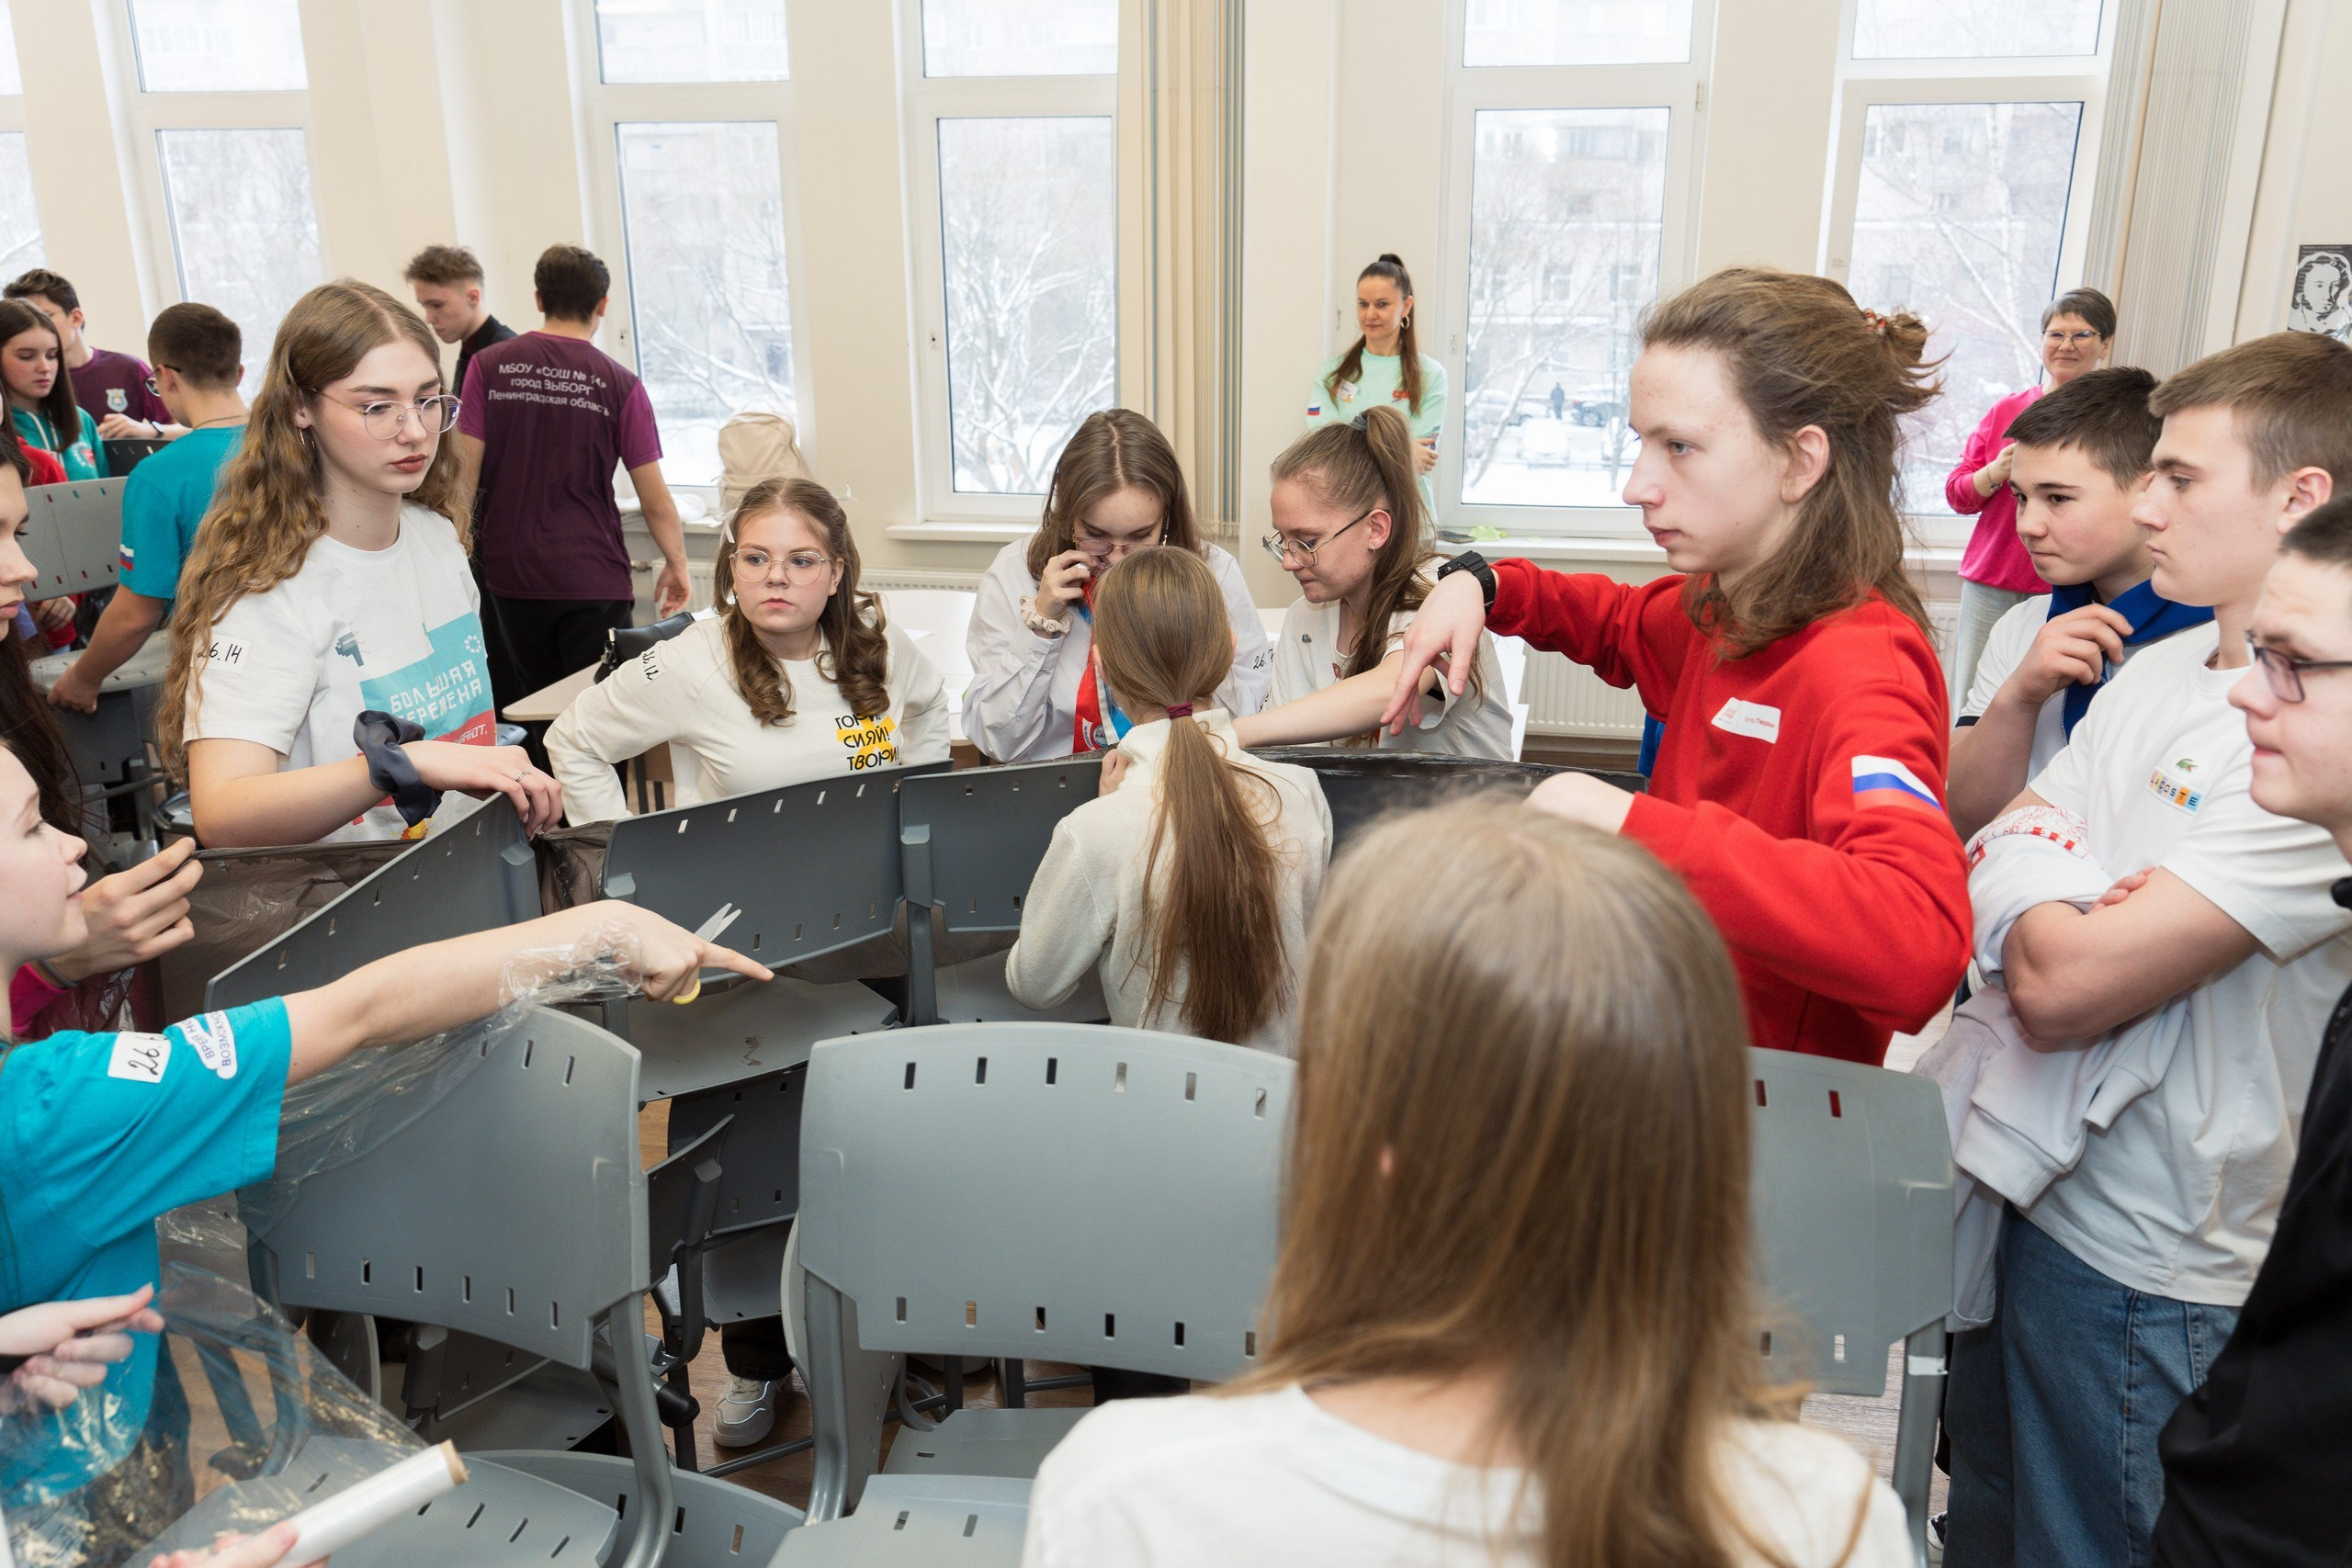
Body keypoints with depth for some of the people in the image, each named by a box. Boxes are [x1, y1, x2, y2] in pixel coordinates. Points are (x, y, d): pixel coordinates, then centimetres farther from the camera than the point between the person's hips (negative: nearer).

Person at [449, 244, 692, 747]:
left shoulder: (489, 366, 1)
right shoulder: (620, 385, -3)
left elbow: (464, 472, -2)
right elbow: (654, 500, -2)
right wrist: (677, 564, 12)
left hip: (508, 574, 2)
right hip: (593, 579, -2)